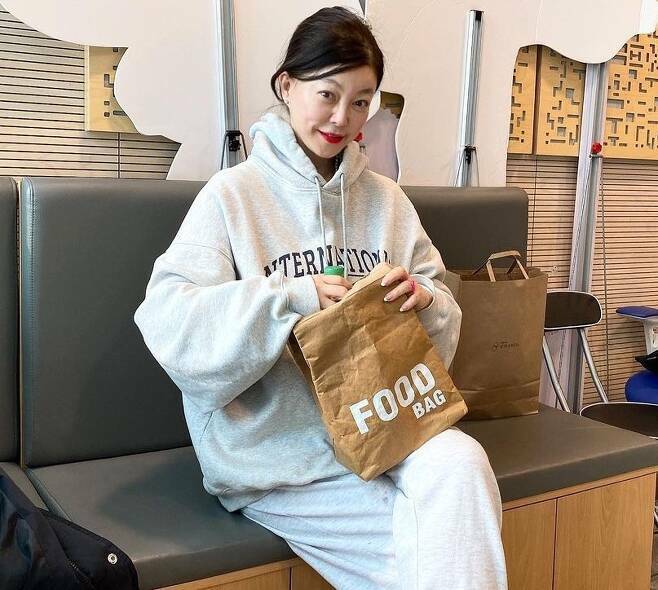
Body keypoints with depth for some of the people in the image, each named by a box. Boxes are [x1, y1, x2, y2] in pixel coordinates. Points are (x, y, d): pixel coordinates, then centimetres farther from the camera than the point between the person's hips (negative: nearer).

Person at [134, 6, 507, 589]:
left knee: (461, 462, -27)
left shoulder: (386, 198, 12)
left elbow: (441, 321, 12)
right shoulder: (234, 193, -3)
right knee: (441, 540, -22)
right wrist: (292, 297, -23)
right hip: (274, 439, -4)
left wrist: (422, 300, -12)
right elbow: (166, 320, -13)